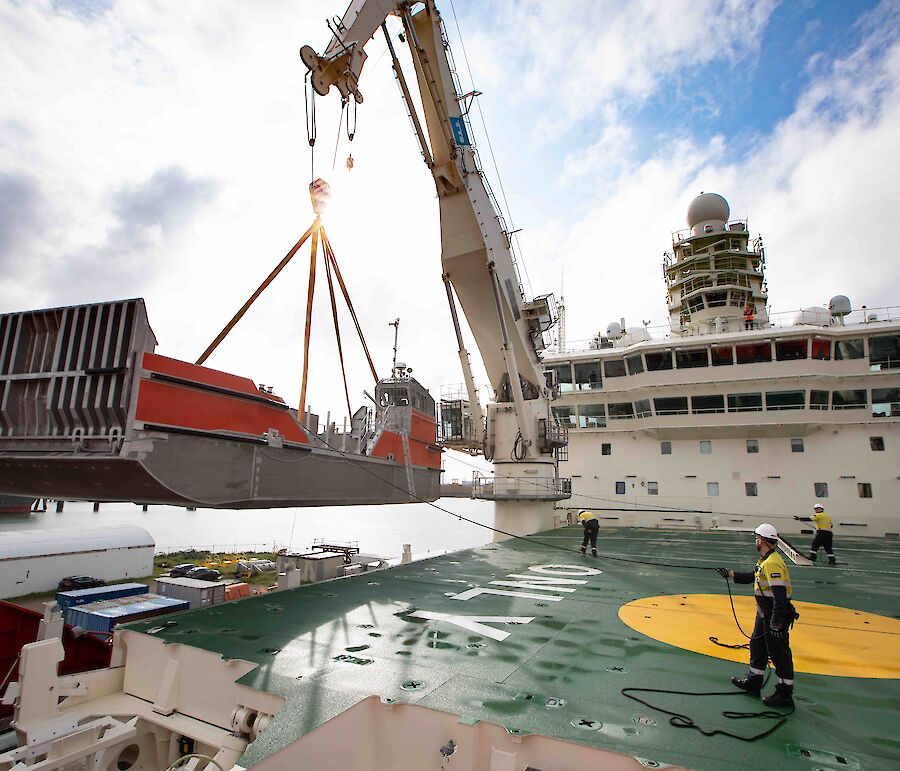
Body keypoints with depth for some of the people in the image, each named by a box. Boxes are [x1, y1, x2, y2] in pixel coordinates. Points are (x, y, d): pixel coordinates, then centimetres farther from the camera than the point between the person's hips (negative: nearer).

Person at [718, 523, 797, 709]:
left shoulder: (773, 563, -26)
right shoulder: (765, 560, 8)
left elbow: (780, 597, -29)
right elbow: (753, 577, 23)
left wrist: (776, 624, -27)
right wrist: (731, 574, 24)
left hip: (776, 616, -11)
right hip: (765, 613, 11)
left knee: (779, 654, 2)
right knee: (757, 646, 20)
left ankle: (785, 694, 15)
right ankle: (753, 682, 34)